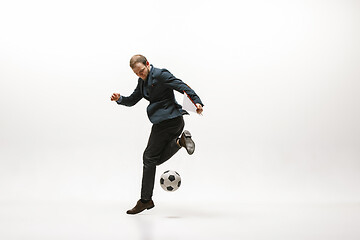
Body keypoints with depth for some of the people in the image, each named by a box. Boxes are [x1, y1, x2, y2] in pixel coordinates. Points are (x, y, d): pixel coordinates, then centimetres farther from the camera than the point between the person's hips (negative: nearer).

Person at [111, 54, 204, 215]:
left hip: (168, 120, -10)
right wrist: (120, 99, 0)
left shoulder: (161, 75, -9)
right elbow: (132, 100, 22)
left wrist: (196, 101, -30)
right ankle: (180, 141, -3)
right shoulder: (143, 81, 18)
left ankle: (145, 200, 3)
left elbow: (182, 87, -16)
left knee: (149, 158, -4)